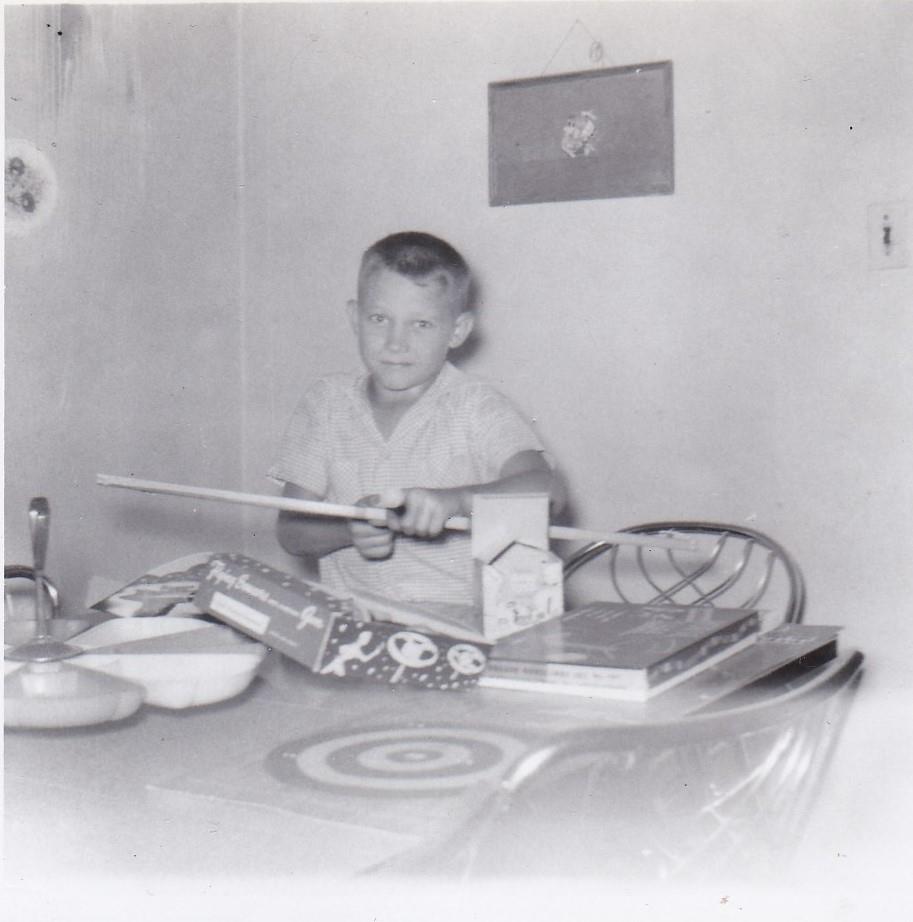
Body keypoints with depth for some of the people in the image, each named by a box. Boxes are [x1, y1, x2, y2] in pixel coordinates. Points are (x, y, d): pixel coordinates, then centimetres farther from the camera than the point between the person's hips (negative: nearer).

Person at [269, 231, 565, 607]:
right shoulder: (328, 402, 6)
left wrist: (452, 501, -34)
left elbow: (546, 489, -17)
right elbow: (291, 531, 5)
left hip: (459, 617, -3)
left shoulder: (473, 406, -3)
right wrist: (350, 530, -16)